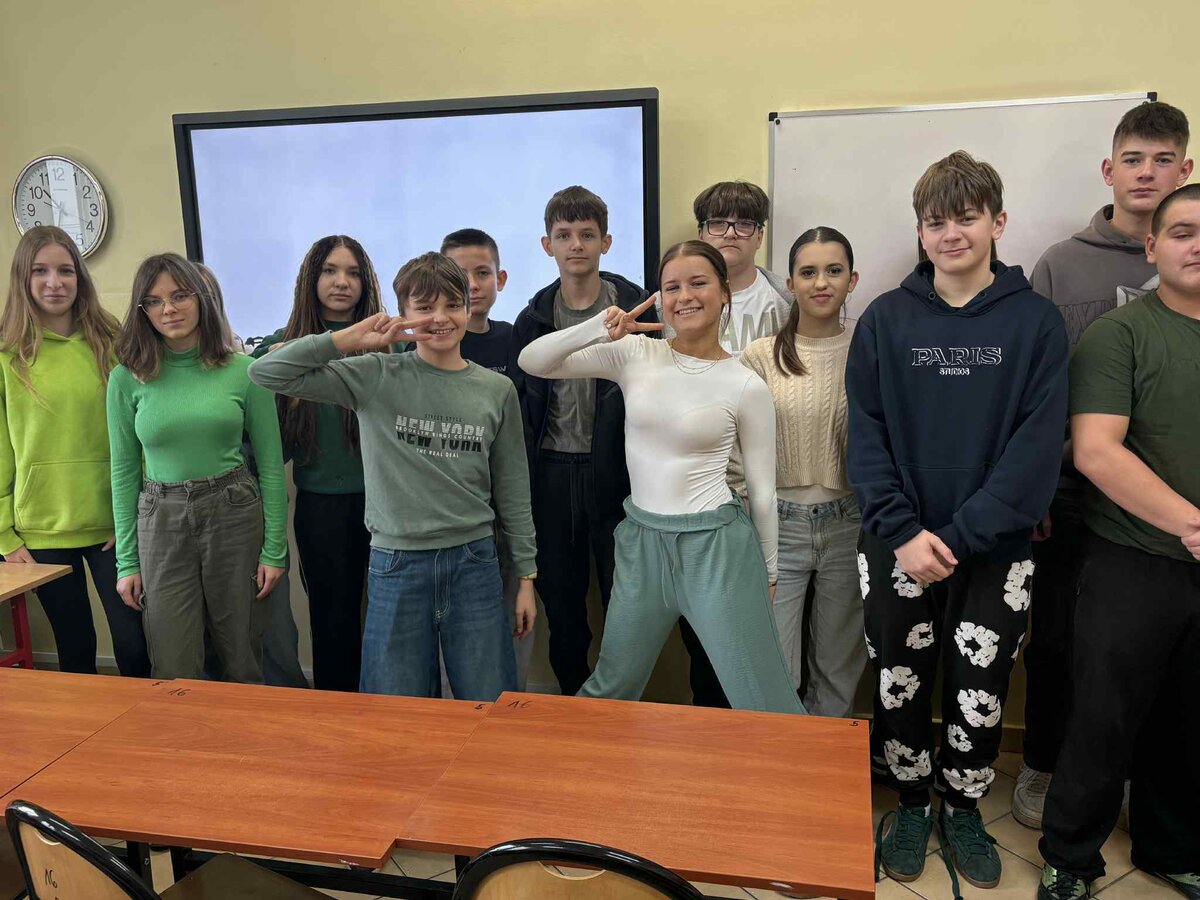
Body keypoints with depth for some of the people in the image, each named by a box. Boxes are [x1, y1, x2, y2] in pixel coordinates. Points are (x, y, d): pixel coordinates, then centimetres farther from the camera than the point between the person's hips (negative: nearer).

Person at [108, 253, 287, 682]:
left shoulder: (243, 371, -3)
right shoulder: (128, 378, 0)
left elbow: (271, 463, 0)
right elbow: (124, 471, 4)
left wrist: (274, 549, -3)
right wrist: (127, 560, 3)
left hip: (236, 515, -1)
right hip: (162, 522, 1)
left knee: (242, 661, 10)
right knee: (174, 672, 5)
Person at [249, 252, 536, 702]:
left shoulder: (497, 390, 2)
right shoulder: (375, 377, -3)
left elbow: (512, 491, 7)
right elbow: (267, 372, -8)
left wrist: (527, 576, 7)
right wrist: (349, 338, -12)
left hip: (474, 562, 1)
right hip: (396, 565, -1)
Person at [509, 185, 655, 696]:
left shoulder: (635, 309, -2)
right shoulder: (534, 319, 8)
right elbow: (520, 409, 9)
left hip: (614, 471, -3)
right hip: (552, 473, 3)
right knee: (561, 601, 12)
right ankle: (574, 702, 29)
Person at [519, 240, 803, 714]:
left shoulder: (747, 386, -8)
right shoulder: (633, 353, -2)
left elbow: (762, 489, 1)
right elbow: (532, 362, -5)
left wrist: (769, 568, 9)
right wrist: (595, 328, -21)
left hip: (715, 544, -3)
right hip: (641, 540, 3)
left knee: (765, 704, 4)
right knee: (609, 690, 21)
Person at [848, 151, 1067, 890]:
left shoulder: (1037, 322, -3)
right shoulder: (885, 320, -1)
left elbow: (1039, 446, -10)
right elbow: (866, 435, -4)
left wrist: (959, 536, -17)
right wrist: (901, 531, -16)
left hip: (995, 553, 0)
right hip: (897, 547, 1)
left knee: (980, 694, 12)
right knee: (901, 686, 12)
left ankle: (963, 809, 36)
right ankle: (912, 805, 35)